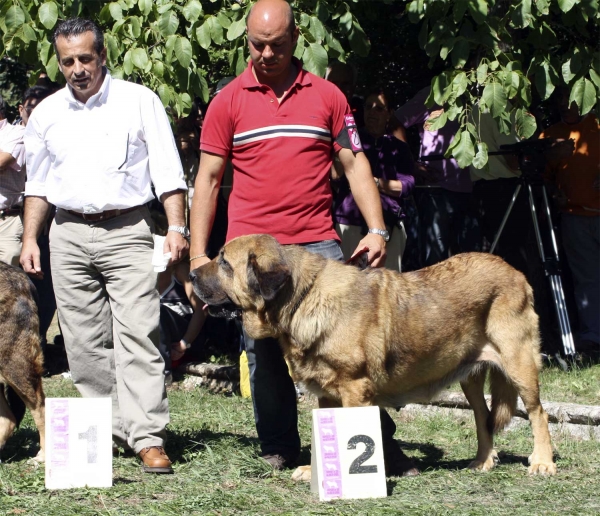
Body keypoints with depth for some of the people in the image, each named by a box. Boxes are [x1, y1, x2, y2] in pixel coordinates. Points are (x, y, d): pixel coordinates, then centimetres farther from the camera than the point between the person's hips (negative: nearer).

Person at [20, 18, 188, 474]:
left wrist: (176, 226, -11)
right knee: (84, 342, 4)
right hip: (69, 235, 4)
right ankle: (106, 431, 13)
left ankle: (148, 438, -14)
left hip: (127, 232, -4)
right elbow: (39, 183, 21)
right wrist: (30, 238, 13)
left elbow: (167, 171, 0)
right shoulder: (46, 113, 11)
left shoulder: (139, 101, 1)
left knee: (138, 335, -12)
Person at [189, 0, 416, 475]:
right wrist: (197, 253, 0)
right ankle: (278, 449, 15)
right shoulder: (229, 102, 6)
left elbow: (355, 165, 10)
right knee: (264, 352, 4)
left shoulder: (326, 96, 9)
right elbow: (208, 178, 7)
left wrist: (377, 229, -3)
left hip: (317, 245, 0)